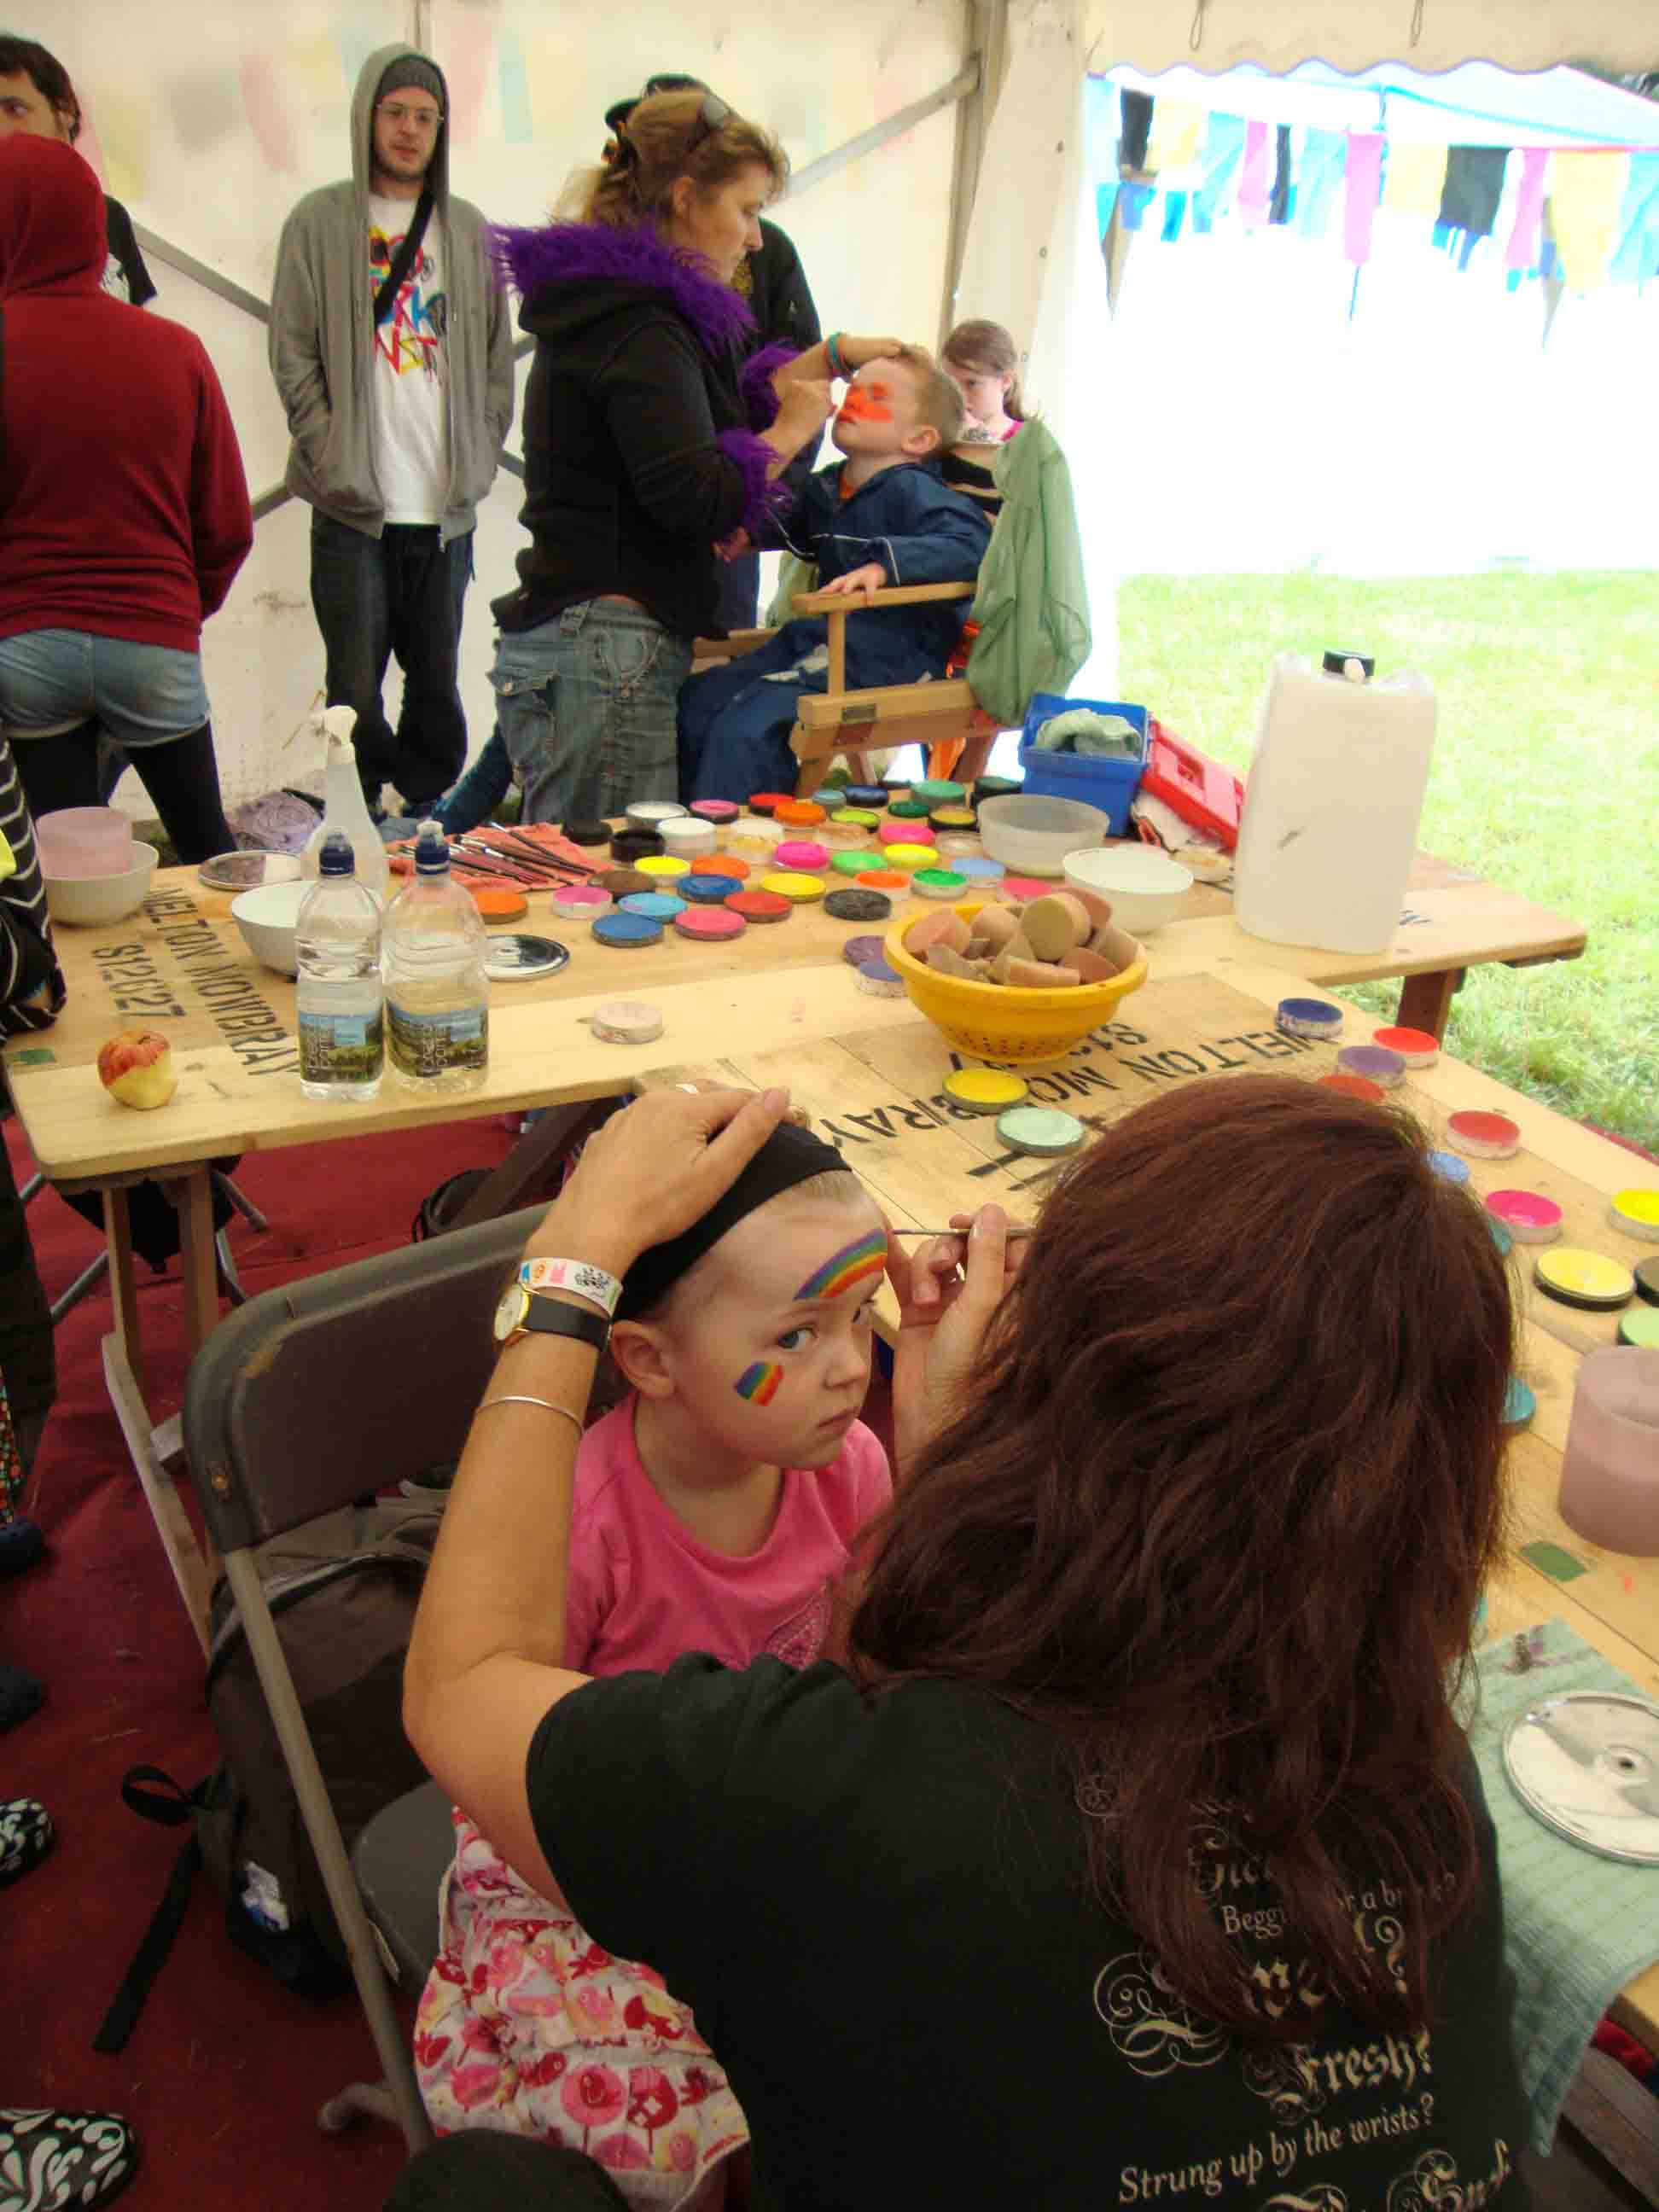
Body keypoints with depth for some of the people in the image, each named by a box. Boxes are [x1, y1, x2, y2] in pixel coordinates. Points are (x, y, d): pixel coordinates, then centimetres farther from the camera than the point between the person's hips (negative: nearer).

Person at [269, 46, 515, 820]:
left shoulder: (466, 228, 12)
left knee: (437, 680, 9)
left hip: (447, 503, 3)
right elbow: (293, 355, 0)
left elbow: (498, 356, 13)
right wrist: (333, 458, -9)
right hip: (355, 504, -3)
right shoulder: (320, 221, 4)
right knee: (357, 685, -2)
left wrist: (480, 456, 2)